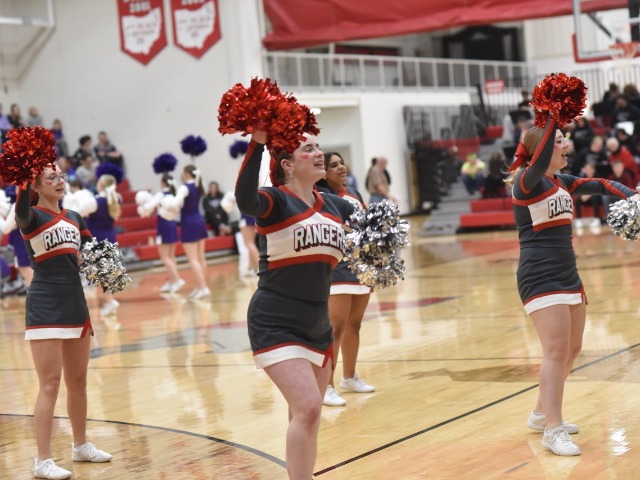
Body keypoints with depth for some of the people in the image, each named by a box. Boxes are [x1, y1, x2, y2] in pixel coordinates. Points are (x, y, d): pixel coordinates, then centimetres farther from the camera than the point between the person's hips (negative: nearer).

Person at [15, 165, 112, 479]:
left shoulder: (74, 218, 13)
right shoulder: (32, 217, -8)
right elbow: (21, 210, -32)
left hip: (75, 304, 7)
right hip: (45, 308, -7)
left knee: (78, 381, 15)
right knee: (50, 383, -8)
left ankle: (81, 446, 29)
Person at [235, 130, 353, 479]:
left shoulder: (334, 205, 6)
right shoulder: (276, 200, -14)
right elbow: (245, 201, -36)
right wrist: (257, 144, -42)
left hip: (317, 325, 7)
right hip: (275, 325, -7)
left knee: (307, 415, 16)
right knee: (307, 409, -19)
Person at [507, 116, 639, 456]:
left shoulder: (561, 182, 13)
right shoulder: (526, 181, -11)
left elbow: (598, 185, 4)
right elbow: (540, 161, -33)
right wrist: (551, 121, -40)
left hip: (568, 275, 9)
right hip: (540, 278, -9)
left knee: (572, 349, 14)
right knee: (556, 350, -14)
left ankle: (542, 413, 28)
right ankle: (553, 430, -11)